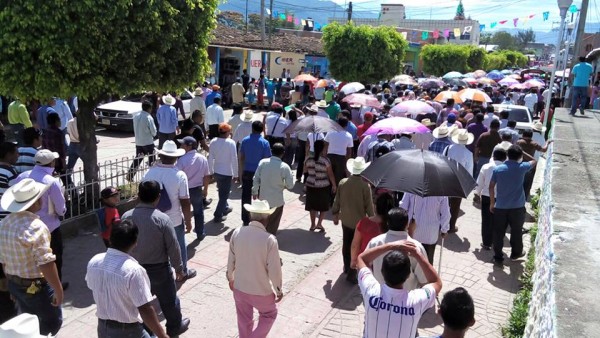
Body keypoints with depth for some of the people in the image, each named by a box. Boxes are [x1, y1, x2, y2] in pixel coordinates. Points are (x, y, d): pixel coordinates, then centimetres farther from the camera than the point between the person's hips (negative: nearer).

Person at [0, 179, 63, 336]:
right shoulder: (36, 226, -25)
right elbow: (46, 264, -24)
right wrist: (58, 289, -16)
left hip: (14, 284, 8)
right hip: (36, 286, -8)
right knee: (52, 322, 11)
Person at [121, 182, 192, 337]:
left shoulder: (126, 217, -10)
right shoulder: (162, 218, -21)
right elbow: (173, 247, -16)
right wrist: (179, 269, -1)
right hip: (159, 268, -4)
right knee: (169, 300, 18)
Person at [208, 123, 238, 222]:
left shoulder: (213, 142, -4)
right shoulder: (231, 143, -17)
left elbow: (210, 158, 1)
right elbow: (234, 160, -16)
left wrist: (211, 171, 12)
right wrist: (235, 174, -7)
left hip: (216, 172, 6)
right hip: (227, 173, -6)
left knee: (222, 192, 26)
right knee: (224, 194, 6)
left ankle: (225, 208, 44)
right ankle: (218, 216, 6)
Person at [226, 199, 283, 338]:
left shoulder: (237, 233, -12)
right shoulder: (269, 239, -25)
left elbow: (231, 260, 0)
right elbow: (274, 270, -18)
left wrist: (231, 278, 19)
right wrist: (278, 290, -1)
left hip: (239, 288, 4)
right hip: (261, 291, -4)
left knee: (244, 321, 25)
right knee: (269, 315, 24)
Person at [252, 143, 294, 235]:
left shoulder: (262, 162, -10)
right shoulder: (285, 167, -18)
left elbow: (256, 179, -3)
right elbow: (290, 185, -14)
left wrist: (255, 192, 11)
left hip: (263, 198, 3)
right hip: (277, 201, -3)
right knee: (272, 226, 14)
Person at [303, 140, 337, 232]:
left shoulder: (309, 159, -8)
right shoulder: (326, 160, -18)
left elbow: (305, 171, 5)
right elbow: (330, 174, -13)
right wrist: (334, 185, -1)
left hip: (311, 185, 3)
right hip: (323, 186, -3)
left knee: (313, 205, 15)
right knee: (324, 205, 15)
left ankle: (313, 224, 20)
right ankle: (319, 223, 7)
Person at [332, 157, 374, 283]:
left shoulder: (342, 183, -9)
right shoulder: (365, 185, -21)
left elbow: (337, 201, 0)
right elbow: (369, 206, -15)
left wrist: (335, 214, 15)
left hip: (346, 220, 5)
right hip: (360, 222, -4)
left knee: (346, 245, 21)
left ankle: (347, 267, 38)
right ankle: (352, 273, 9)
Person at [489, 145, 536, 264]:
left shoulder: (498, 169, -4)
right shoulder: (522, 167, -7)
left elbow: (491, 187, -1)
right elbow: (534, 161, 14)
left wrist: (492, 203, 8)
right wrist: (522, 152, 20)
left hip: (500, 206, 1)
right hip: (517, 207, -1)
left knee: (498, 232, 8)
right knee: (516, 231, 19)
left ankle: (498, 257, 14)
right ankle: (516, 253, 36)